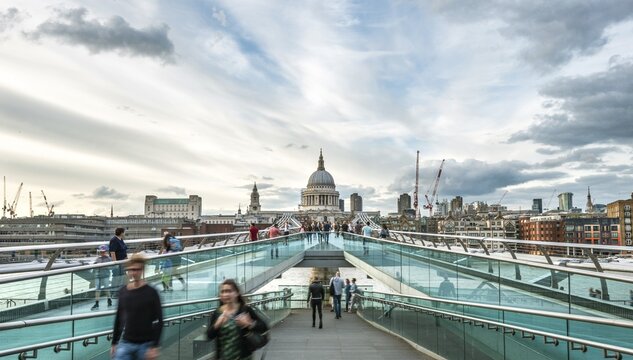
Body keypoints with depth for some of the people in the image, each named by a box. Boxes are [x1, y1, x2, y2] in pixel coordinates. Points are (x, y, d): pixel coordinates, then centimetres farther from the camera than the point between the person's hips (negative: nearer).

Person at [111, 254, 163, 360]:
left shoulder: (151, 293, -9)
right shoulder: (122, 292, 4)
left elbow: (158, 321, -9)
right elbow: (118, 319, 13)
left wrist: (154, 347, -14)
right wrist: (114, 343, 15)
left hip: (145, 345, -3)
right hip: (125, 344, 3)